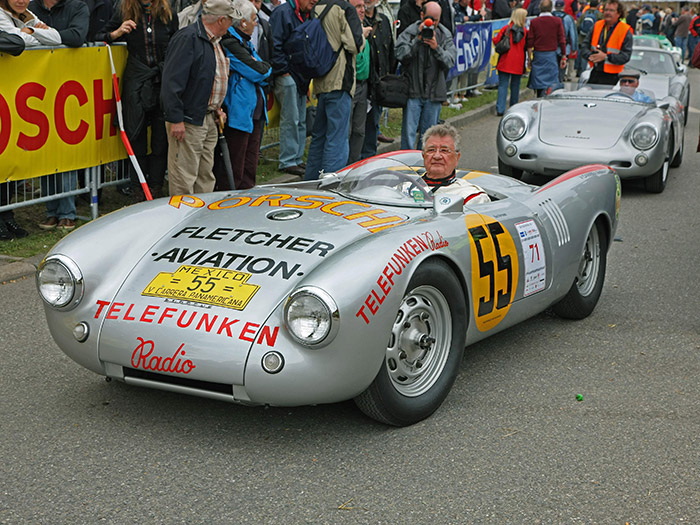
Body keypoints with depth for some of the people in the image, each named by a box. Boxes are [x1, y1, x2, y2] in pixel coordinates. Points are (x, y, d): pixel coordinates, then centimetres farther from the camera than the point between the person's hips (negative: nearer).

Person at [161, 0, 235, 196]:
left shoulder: (214, 41, 16)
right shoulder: (188, 38, -15)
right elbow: (172, 81, -20)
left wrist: (216, 108, 14)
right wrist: (175, 119, -23)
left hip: (208, 119, 10)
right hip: (187, 121, -10)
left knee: (205, 178, 15)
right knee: (184, 179, -5)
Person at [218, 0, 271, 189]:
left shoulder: (245, 42, 18)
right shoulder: (230, 44, -15)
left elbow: (263, 76, 18)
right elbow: (259, 72, -18)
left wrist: (260, 68, -3)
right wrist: (266, 68, 1)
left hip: (254, 113, 10)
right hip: (239, 114, -10)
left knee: (250, 165, 15)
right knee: (235, 166, -5)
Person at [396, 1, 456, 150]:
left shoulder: (445, 35, 4)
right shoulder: (410, 32, -3)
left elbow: (450, 61, -5)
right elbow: (400, 55, -15)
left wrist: (437, 48, -21)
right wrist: (417, 40, -22)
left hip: (434, 92, 2)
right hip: (413, 91, -2)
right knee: (408, 132, -6)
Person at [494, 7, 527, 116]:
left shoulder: (506, 28, -4)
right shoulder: (525, 31, -2)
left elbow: (496, 41, -4)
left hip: (505, 62, -1)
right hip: (518, 64, 1)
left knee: (503, 85, -1)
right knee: (515, 86, 12)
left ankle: (500, 109, -11)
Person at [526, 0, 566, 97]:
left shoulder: (534, 22, -1)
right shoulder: (557, 21, -2)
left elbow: (530, 42, 0)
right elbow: (562, 40, -2)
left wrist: (529, 57, 9)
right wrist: (563, 57, 5)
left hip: (538, 55, 1)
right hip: (552, 55, -1)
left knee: (539, 82, 8)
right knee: (553, 82, 3)